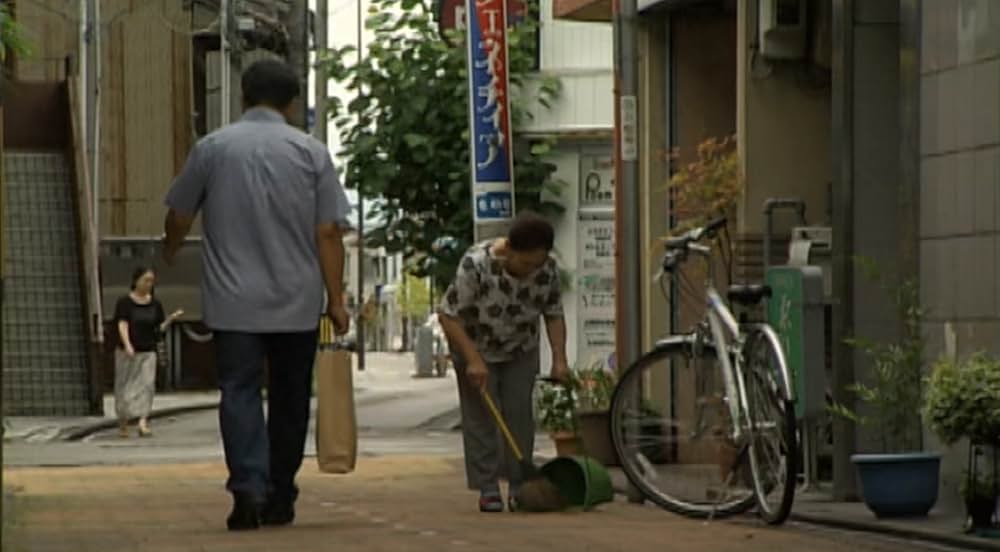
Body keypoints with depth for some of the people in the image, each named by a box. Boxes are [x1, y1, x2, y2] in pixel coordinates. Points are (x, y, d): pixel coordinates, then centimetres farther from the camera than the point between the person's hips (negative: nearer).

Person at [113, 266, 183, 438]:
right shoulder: (125, 302, -5)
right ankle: (123, 424, 19)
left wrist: (171, 318, -9)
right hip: (127, 353, -3)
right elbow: (122, 325, -13)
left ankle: (143, 423, -20)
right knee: (125, 387, 4)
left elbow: (159, 328, 9)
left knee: (147, 385, -11)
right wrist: (127, 345, -26)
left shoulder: (155, 305, 7)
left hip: (148, 352, 3)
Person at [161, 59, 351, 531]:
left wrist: (169, 253, 33)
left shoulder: (212, 148, 0)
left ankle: (248, 486, -20)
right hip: (297, 304, 1)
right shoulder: (311, 152, -1)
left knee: (239, 392, -2)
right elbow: (329, 233, -4)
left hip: (233, 302, -1)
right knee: (289, 399, 12)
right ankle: (279, 499, 19)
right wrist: (336, 299, 0)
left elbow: (178, 217, 11)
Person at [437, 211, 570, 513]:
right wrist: (473, 360, -29)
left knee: (520, 415, 0)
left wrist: (559, 359, -14)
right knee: (481, 416, -6)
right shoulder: (476, 264, -33)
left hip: (521, 352, 4)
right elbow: (449, 315, -26)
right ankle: (488, 488, -2)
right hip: (476, 349, -3)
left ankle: (519, 487, 6)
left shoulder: (548, 269, -19)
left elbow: (553, 315, -4)